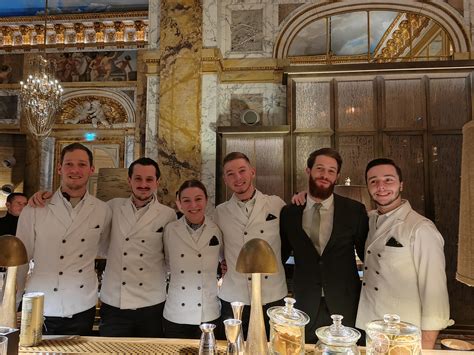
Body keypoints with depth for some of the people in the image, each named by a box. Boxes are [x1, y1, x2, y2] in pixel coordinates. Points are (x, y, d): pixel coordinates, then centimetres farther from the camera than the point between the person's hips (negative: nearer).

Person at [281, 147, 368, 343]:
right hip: (305, 307, 1)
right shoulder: (289, 212, -1)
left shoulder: (355, 210, -4)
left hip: (345, 306, 0)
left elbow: (367, 253, 5)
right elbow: (281, 254, 9)